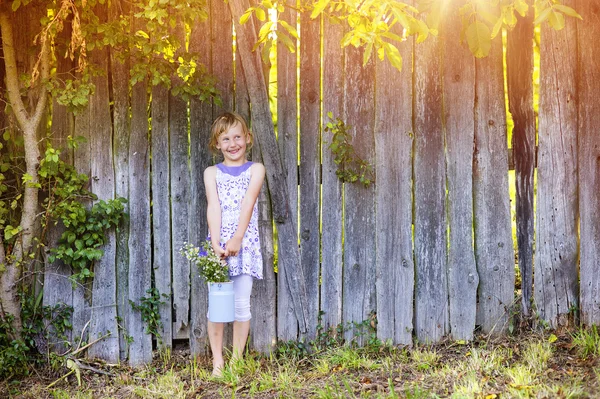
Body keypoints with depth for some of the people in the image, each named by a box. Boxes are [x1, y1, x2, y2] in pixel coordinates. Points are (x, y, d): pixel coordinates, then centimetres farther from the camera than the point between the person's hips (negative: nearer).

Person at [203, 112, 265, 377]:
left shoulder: (255, 170, 6)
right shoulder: (212, 173, 9)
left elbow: (248, 203, -7)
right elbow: (213, 207, -4)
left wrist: (237, 239, -20)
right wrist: (216, 243, -18)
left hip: (245, 242, -1)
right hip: (218, 243, 1)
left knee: (241, 304, 0)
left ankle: (237, 360, 9)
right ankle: (217, 362, 6)